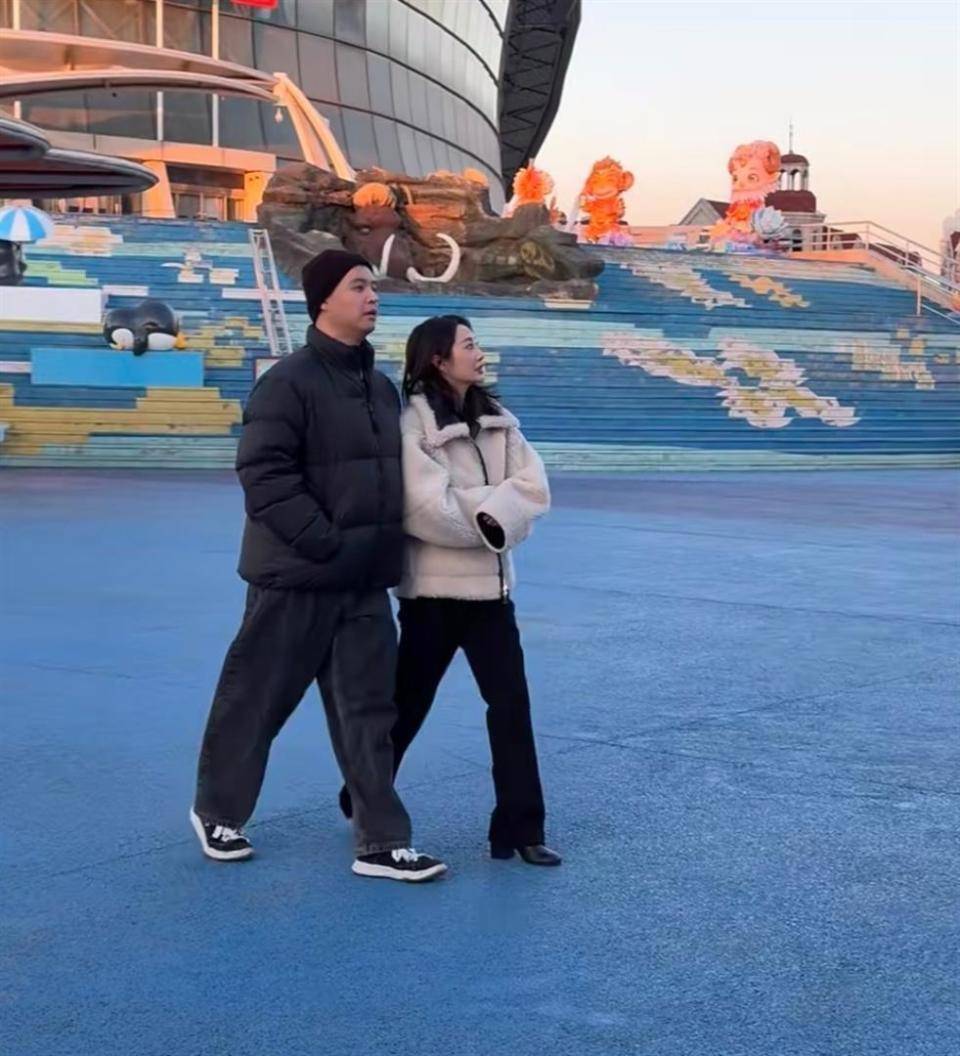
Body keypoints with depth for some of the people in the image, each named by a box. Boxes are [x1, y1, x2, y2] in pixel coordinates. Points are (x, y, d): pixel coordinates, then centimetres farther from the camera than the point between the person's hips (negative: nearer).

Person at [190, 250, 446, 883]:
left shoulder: (381, 386, 11)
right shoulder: (290, 381, -13)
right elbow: (265, 476, -19)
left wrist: (386, 546, 10)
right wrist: (327, 542, -20)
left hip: (364, 581, 7)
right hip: (297, 577, -6)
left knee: (370, 710, 6)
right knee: (256, 700, 8)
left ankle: (382, 842, 11)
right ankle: (218, 812, 28)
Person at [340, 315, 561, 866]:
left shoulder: (497, 419, 7)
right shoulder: (415, 425, -13)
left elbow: (534, 486, -4)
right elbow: (433, 509, -22)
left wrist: (491, 516, -20)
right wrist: (492, 515, -9)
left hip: (491, 582, 5)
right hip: (436, 587, -5)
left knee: (512, 703, 2)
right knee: (408, 703, 9)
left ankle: (520, 828, 9)